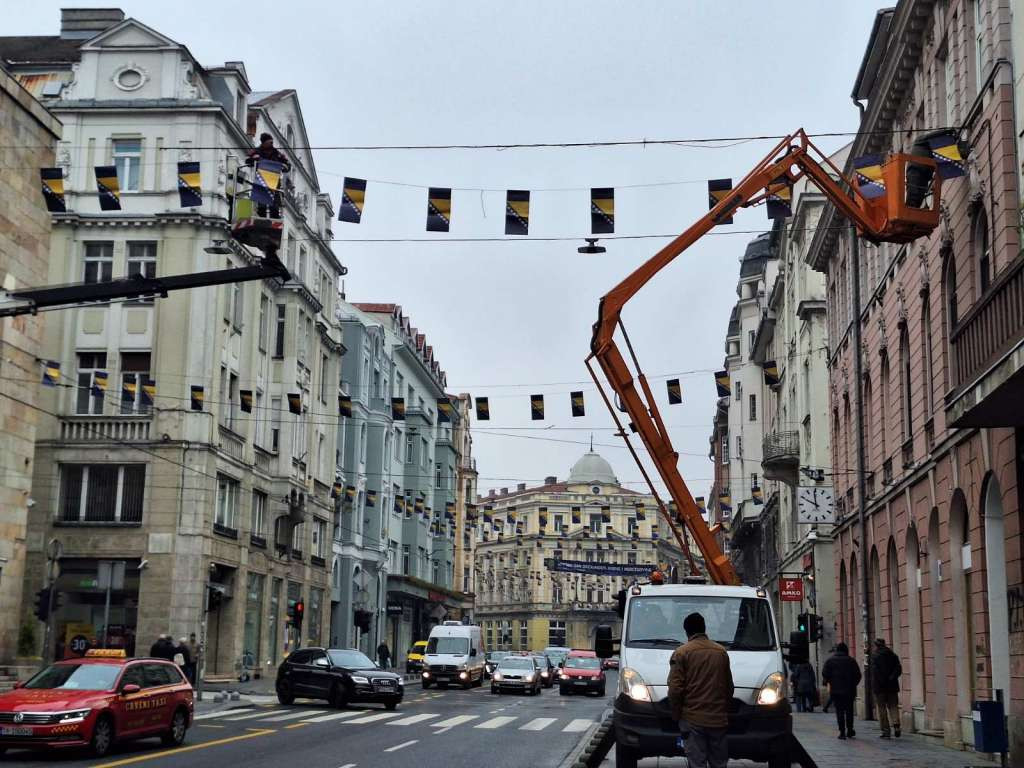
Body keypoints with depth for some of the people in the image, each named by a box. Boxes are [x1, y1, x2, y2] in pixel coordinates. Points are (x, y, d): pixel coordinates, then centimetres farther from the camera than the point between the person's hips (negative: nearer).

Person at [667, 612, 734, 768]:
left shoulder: (681, 653, -5)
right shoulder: (721, 652, 8)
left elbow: (675, 689, -9)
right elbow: (729, 687, 13)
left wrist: (676, 715, 2)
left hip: (692, 720, -4)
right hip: (719, 719, 4)